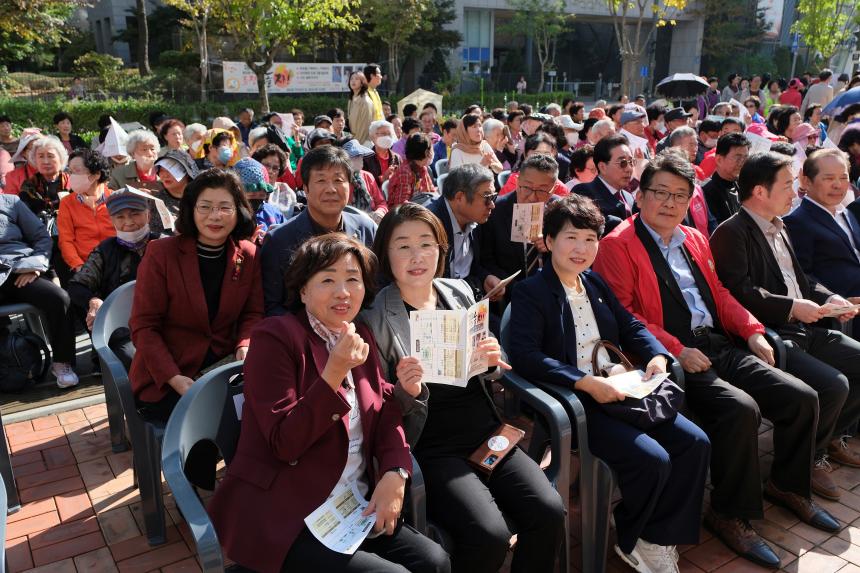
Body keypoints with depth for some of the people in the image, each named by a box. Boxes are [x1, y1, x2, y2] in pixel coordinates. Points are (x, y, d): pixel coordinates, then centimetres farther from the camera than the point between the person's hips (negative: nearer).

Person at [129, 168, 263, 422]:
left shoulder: (248, 255, 3)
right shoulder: (161, 253, -8)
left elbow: (253, 313, 10)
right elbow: (143, 326, -8)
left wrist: (244, 347, -13)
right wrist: (174, 378, -21)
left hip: (223, 368, 4)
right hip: (162, 379, -4)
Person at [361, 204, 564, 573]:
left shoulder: (460, 293, 6)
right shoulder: (376, 318, -8)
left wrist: (492, 363, -7)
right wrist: (407, 392, -24)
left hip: (487, 432, 5)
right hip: (433, 448, -4)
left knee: (549, 512, -14)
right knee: (490, 535, -24)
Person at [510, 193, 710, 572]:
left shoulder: (596, 283, 17)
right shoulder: (529, 292, -7)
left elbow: (631, 326, 20)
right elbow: (525, 355, -20)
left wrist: (657, 355, -2)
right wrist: (584, 382, -26)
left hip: (619, 391, 8)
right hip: (573, 402, -8)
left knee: (694, 443, -6)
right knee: (653, 460, -21)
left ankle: (660, 538, 9)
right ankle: (630, 540, 9)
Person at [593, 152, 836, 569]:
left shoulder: (694, 239, 21)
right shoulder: (618, 245, -4)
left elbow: (718, 293, 23)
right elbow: (622, 314, -12)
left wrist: (752, 330, 7)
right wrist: (676, 350, -19)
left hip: (719, 346, 8)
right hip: (672, 357, -8)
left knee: (801, 398, -2)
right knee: (741, 408, -28)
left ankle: (787, 486, 23)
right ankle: (731, 515, -7)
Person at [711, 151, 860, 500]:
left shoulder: (778, 228, 19)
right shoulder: (731, 233, -11)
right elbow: (740, 292, -22)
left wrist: (829, 299, 9)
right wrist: (791, 307, -21)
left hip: (803, 328, 10)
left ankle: (832, 436, 23)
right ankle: (810, 459, 2)